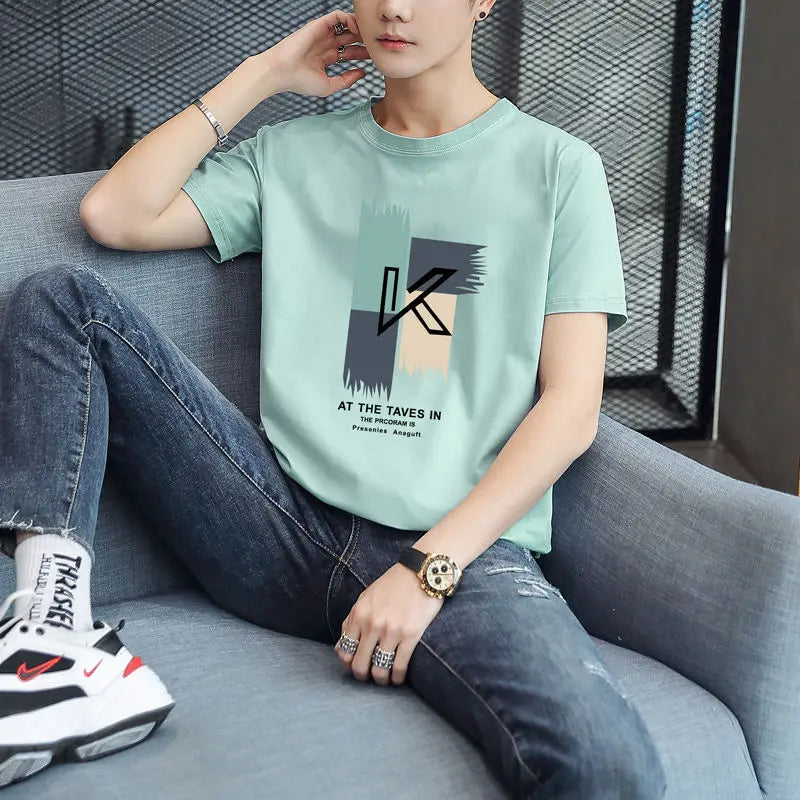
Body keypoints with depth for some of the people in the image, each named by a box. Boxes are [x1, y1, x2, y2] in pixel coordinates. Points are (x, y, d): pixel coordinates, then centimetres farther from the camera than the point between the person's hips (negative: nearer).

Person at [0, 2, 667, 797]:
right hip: (287, 526, 4)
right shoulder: (294, 154, 18)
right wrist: (264, 72, 9)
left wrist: (431, 566, -11)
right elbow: (113, 214, 5)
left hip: (466, 545, -4)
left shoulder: (558, 166, 9)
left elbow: (570, 405, 1)